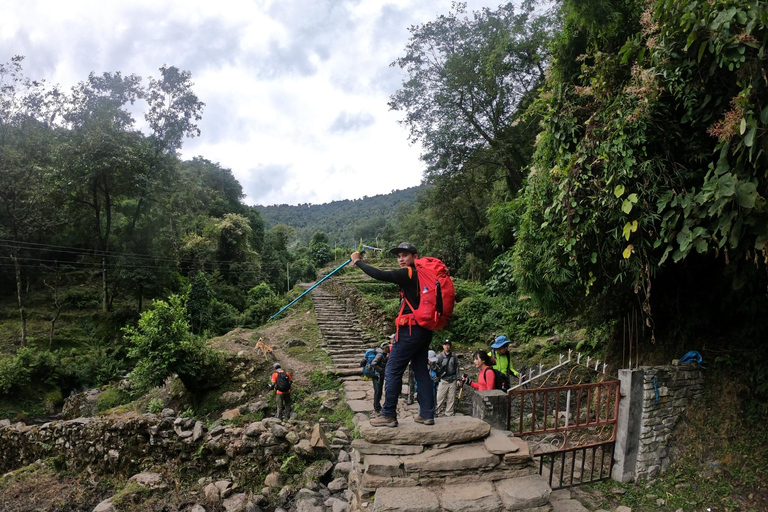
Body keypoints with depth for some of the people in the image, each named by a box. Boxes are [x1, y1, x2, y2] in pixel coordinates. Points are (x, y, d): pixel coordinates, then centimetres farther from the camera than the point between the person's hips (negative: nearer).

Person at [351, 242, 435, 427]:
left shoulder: (409, 273, -11)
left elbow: (380, 275, -18)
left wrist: (358, 262, -9)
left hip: (411, 329, -9)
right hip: (424, 329, 9)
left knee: (393, 371, -2)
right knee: (421, 371, 13)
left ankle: (388, 415, 3)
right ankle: (427, 414, 15)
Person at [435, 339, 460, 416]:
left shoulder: (454, 356, 7)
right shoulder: (439, 356, -1)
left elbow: (457, 368, 12)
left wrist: (458, 379, 8)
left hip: (453, 380, 3)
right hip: (443, 380, -3)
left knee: (451, 398, 6)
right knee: (440, 398, -7)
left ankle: (449, 414, 15)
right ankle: (435, 412, 3)